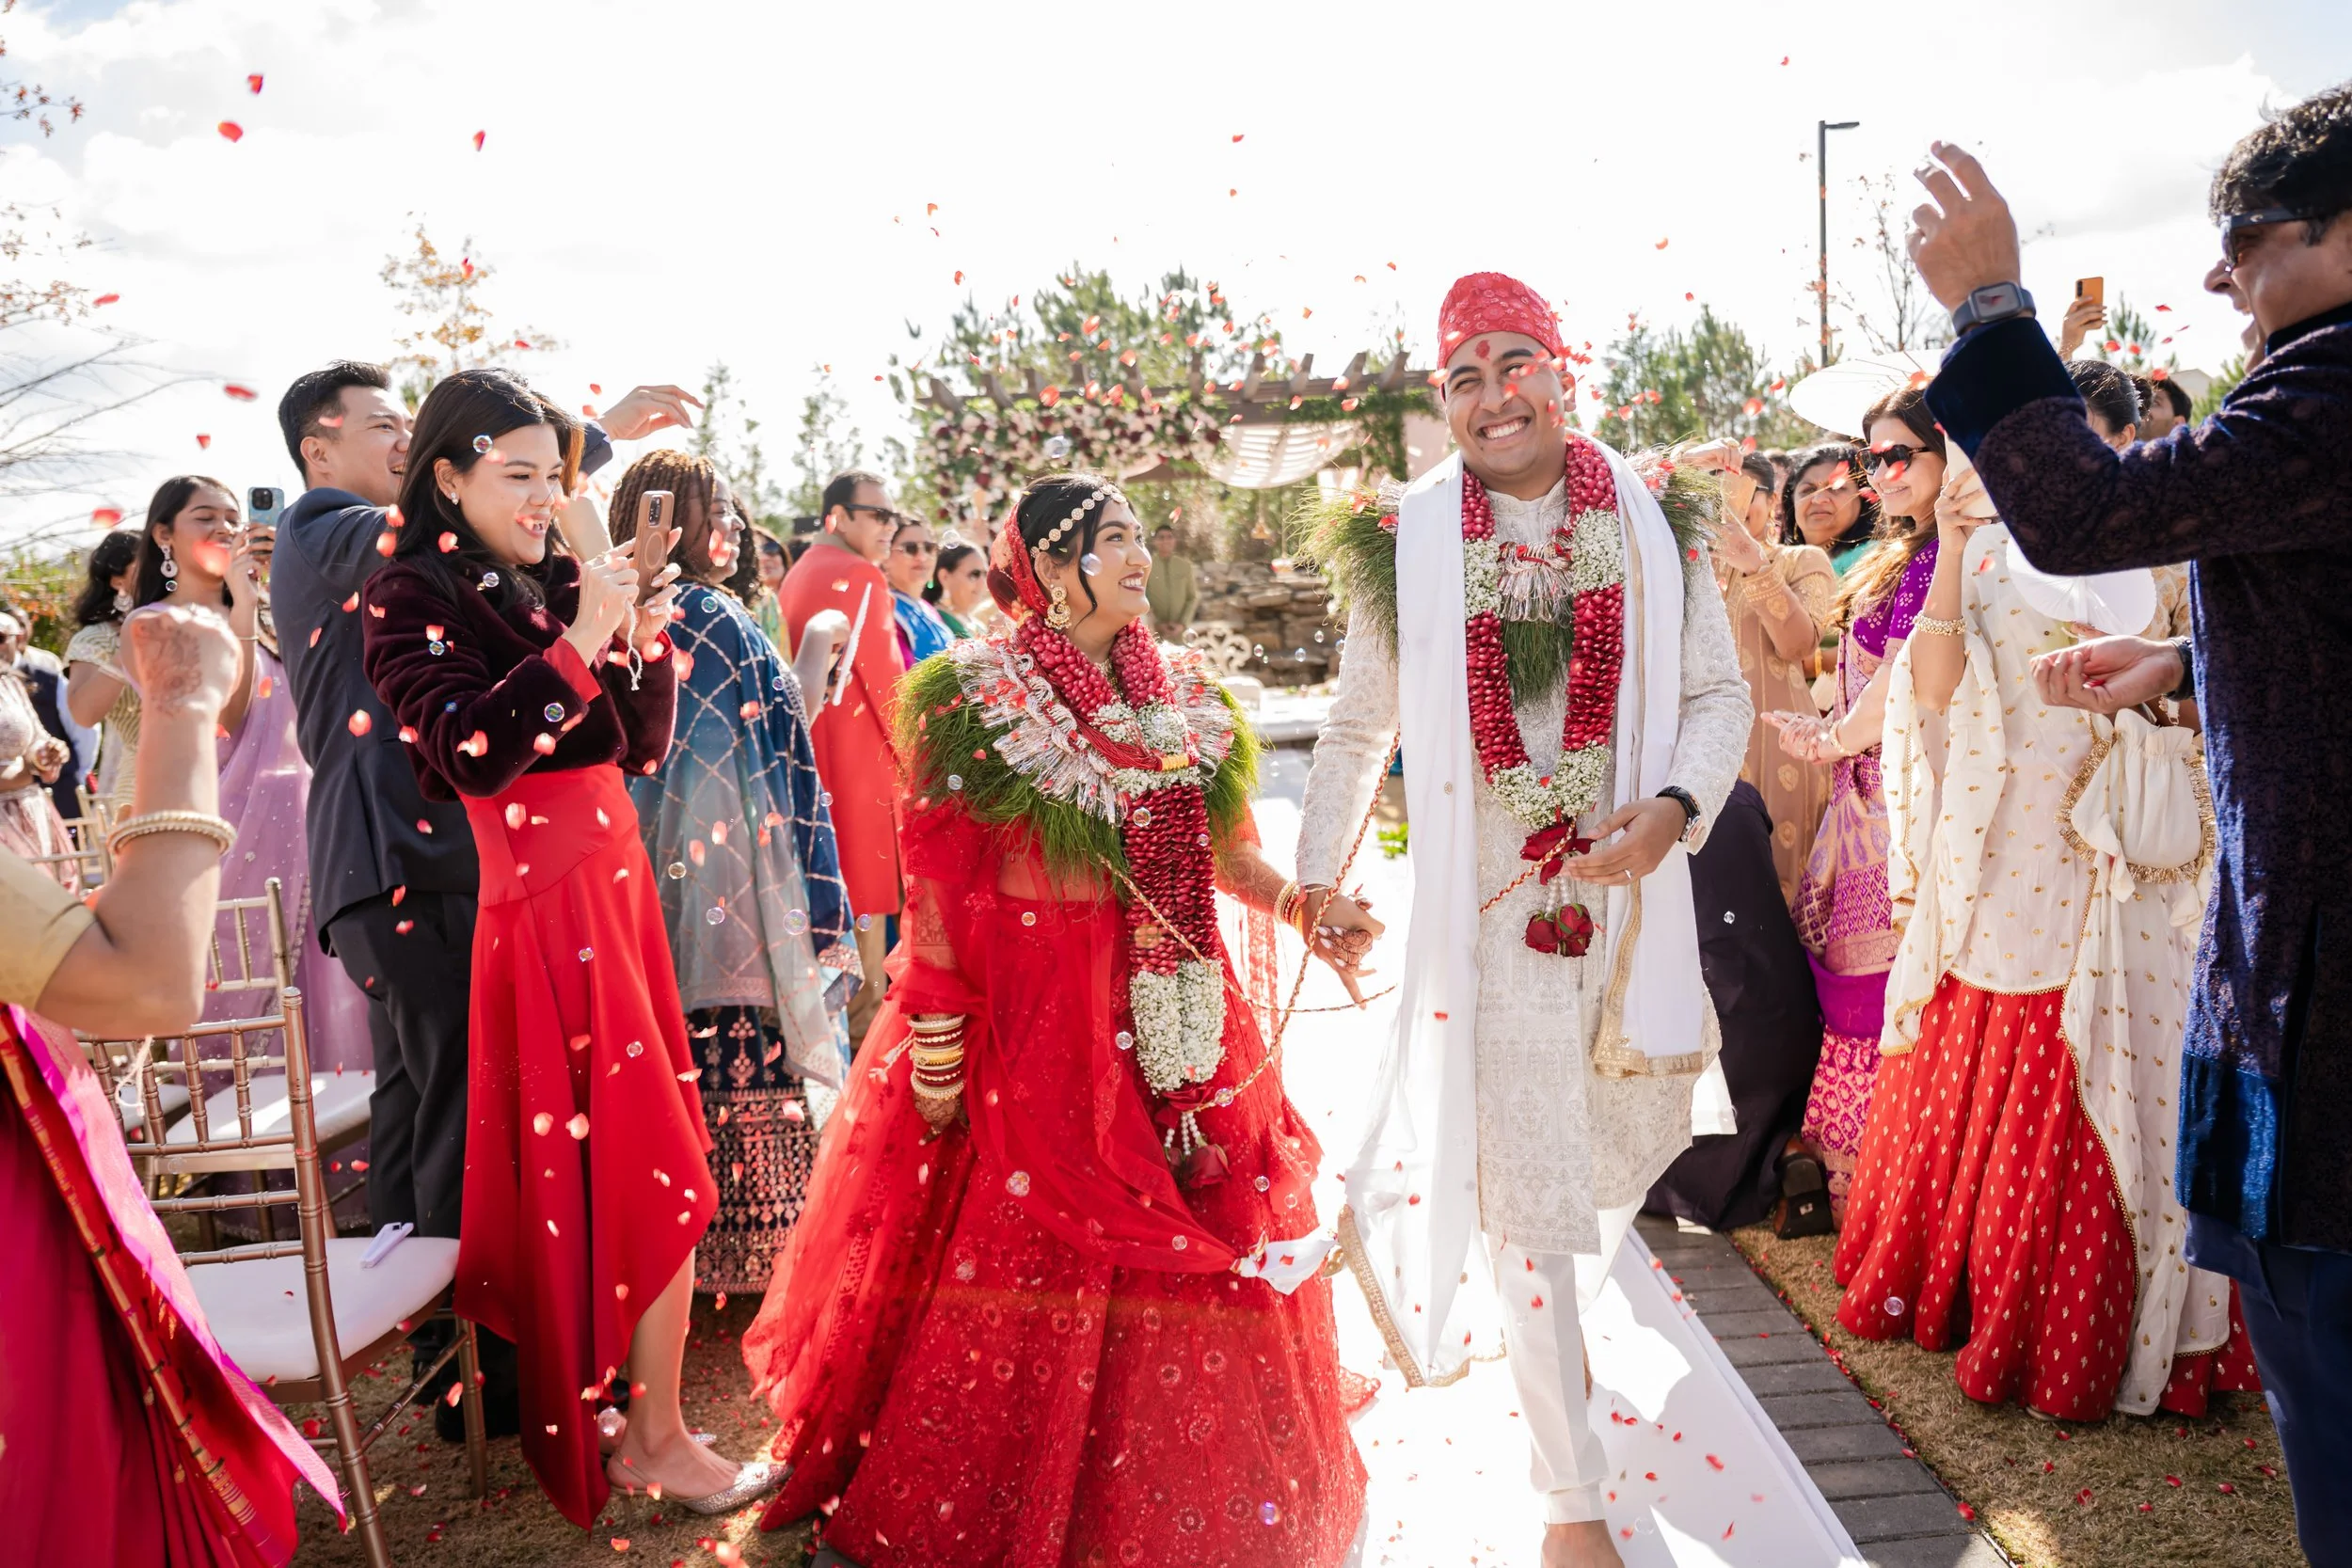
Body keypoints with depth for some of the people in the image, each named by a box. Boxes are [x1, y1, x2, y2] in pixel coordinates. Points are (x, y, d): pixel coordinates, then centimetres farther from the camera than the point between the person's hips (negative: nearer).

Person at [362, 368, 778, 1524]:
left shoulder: (551, 583, 12)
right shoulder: (408, 599, -5)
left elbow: (642, 749, 12)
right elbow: (471, 753, -19)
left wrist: (646, 640, -3)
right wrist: (579, 642, -20)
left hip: (616, 882, 6)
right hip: (540, 903, -6)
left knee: (606, 1165, 10)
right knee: (649, 1167, -4)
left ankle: (573, 1411, 24)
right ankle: (651, 1440, 9)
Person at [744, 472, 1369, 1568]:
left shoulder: (1183, 696, 11)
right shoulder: (975, 698, -5)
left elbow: (1222, 851, 14)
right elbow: (937, 881, -8)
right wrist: (934, 1033, -12)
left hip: (1171, 1004, 5)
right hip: (1026, 1013, -5)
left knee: (1203, 1243, 9)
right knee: (1029, 1249, 0)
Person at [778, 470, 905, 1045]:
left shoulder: (800, 572, 14)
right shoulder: (861, 576, -14)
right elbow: (883, 674, -16)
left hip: (809, 739, 9)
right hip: (860, 746, -9)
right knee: (867, 867, -2)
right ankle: (866, 1010, 4)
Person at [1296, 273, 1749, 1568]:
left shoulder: (1653, 526, 1)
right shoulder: (1405, 543, -2)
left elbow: (1719, 694, 3)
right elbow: (1357, 728, 7)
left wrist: (1674, 808, -15)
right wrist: (1319, 875, 4)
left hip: (1628, 902, 3)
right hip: (1487, 914, -2)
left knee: (1621, 1149, 20)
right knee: (1525, 1191, 4)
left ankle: (1539, 1308, 56)